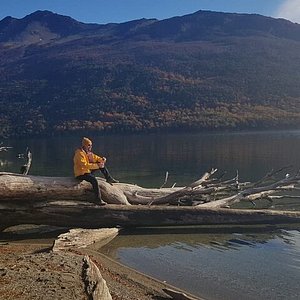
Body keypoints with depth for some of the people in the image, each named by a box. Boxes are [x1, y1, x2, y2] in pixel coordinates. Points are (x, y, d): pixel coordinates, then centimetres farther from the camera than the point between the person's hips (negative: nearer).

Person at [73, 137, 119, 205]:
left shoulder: (88, 152, 8)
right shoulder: (80, 153, -21)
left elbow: (95, 157, 15)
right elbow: (85, 165, -32)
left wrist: (102, 159, -8)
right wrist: (97, 165, -36)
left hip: (88, 171, 10)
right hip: (81, 174, -10)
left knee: (102, 164, 9)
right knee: (93, 179, -35)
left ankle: (109, 179, 17)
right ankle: (98, 200, -36)